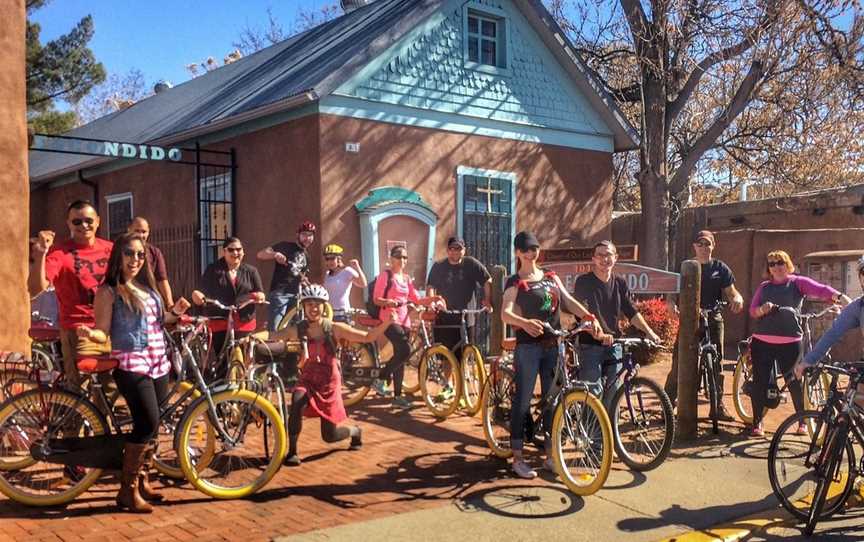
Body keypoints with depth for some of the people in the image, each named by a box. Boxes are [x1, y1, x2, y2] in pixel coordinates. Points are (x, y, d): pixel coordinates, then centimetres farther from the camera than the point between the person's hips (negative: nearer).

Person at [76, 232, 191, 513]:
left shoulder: (147, 287, 16)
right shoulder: (109, 291, -5)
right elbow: (103, 332, -10)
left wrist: (174, 313, 9)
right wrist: (90, 333, -31)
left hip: (158, 364, 7)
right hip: (130, 365, -7)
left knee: (152, 426, 9)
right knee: (147, 424, -16)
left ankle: (143, 481, 23)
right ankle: (128, 490, -4)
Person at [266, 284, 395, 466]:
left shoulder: (334, 328, -10)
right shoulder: (298, 330, -8)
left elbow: (368, 337, -10)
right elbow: (272, 336, -17)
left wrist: (387, 323, -24)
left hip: (329, 384, -1)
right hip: (308, 381, 1)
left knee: (329, 436, 3)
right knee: (297, 401, -35)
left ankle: (355, 431, 38)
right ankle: (292, 452, -20)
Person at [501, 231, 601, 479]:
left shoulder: (551, 277, 14)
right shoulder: (515, 282, -4)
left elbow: (569, 301, 5)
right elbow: (505, 314, -19)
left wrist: (590, 317, -13)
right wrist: (525, 323, -40)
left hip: (553, 345, 6)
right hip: (528, 345, -5)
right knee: (522, 400, -2)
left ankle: (550, 456, 19)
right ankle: (517, 458, 6)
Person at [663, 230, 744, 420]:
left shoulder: (720, 268, 7)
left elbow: (730, 291, 3)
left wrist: (738, 298, -20)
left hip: (713, 320, 1)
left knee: (717, 363, 6)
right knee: (678, 362, -6)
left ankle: (718, 406, 18)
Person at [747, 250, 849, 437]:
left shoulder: (797, 282, 4)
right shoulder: (764, 287, 14)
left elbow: (821, 290, -12)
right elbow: (752, 310, 8)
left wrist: (841, 297, -30)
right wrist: (763, 309, -15)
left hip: (790, 343, -3)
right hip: (762, 342, 3)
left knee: (795, 382, 1)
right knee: (760, 382, 3)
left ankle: (803, 421, 20)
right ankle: (757, 422, 14)